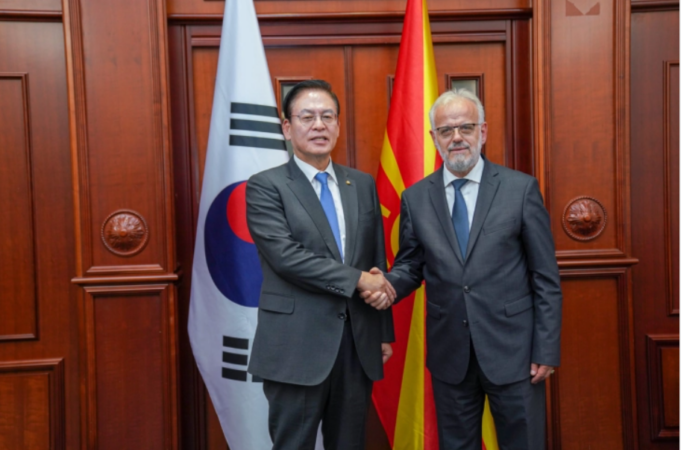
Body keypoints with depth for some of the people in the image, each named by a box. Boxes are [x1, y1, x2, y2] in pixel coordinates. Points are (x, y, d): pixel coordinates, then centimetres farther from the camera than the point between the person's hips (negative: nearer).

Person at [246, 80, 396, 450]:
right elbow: (286, 256, -18)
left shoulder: (363, 185, 10)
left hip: (358, 344, 5)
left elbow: (378, 262, 12)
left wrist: (384, 332, 11)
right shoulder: (266, 186, -5)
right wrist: (357, 279, -14)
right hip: (296, 348, -4)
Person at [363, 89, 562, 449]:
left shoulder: (521, 188, -5)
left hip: (512, 349, -2)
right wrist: (390, 284, -14)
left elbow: (545, 278, -3)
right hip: (449, 352, 2)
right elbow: (410, 265, 9)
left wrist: (546, 350, -5)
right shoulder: (415, 197, 2)